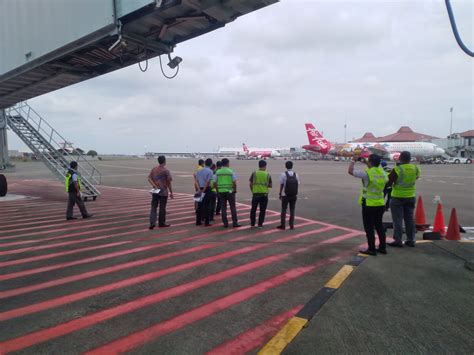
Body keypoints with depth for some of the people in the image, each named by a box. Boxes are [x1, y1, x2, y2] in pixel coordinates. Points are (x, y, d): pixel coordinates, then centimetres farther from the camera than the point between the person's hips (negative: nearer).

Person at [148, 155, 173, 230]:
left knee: (153, 207, 8)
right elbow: (168, 183, -8)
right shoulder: (166, 170, -10)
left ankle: (152, 223, -5)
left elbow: (149, 178, -1)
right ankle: (161, 223, 16)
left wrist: (154, 185, -9)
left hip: (155, 191, 4)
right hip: (163, 192, -4)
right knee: (162, 208, 7)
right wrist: (171, 192, -2)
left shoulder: (154, 169, 4)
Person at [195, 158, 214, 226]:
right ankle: (206, 222, 3)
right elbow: (207, 182, -16)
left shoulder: (199, 171, 11)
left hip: (200, 190, 6)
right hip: (207, 189, -6)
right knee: (207, 206, 0)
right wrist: (203, 190, -13)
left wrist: (199, 189, -2)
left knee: (199, 206, 11)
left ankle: (198, 221, 16)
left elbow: (197, 180, 4)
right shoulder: (210, 171, -9)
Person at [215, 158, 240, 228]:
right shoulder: (231, 171, -6)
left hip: (221, 191, 3)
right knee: (233, 207, 5)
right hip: (230, 191, -3)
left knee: (223, 208, 8)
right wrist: (235, 190, 3)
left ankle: (225, 223, 9)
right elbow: (234, 182, -10)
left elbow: (215, 183, 3)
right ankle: (235, 223, 6)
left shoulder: (218, 172, 3)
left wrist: (217, 190, 14)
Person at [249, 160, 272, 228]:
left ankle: (252, 223, 17)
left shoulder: (254, 173, -1)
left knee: (253, 209, 13)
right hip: (264, 194, 0)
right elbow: (270, 185, 3)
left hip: (255, 194, 1)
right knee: (262, 210, 7)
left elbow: (251, 184, 0)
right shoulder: (268, 174, 0)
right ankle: (260, 224, 8)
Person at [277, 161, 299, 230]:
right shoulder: (296, 174, 1)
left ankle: (283, 225, 8)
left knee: (284, 210, 5)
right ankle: (292, 225, 12)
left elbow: (281, 185, -6)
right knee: (292, 210, 9)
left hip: (285, 195, -3)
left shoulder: (283, 174, -8)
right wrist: (296, 194, 12)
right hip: (294, 195, 3)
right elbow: (297, 185, 3)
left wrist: (280, 194, 3)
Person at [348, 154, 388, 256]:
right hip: (380, 204, 6)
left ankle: (371, 249, 9)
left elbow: (350, 171, -9)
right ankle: (382, 247, 25)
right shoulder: (382, 172, 1)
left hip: (369, 205, -6)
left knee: (369, 227, 4)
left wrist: (353, 160, 3)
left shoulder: (366, 173, -18)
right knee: (379, 225, 18)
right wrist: (366, 163, 22)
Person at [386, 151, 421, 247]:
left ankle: (398, 240, 4)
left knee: (397, 219, 2)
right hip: (410, 196, 5)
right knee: (410, 219, 13)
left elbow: (389, 183, -14)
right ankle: (411, 240, 18)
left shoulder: (397, 169, -17)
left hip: (398, 197, -5)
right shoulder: (416, 168, 0)